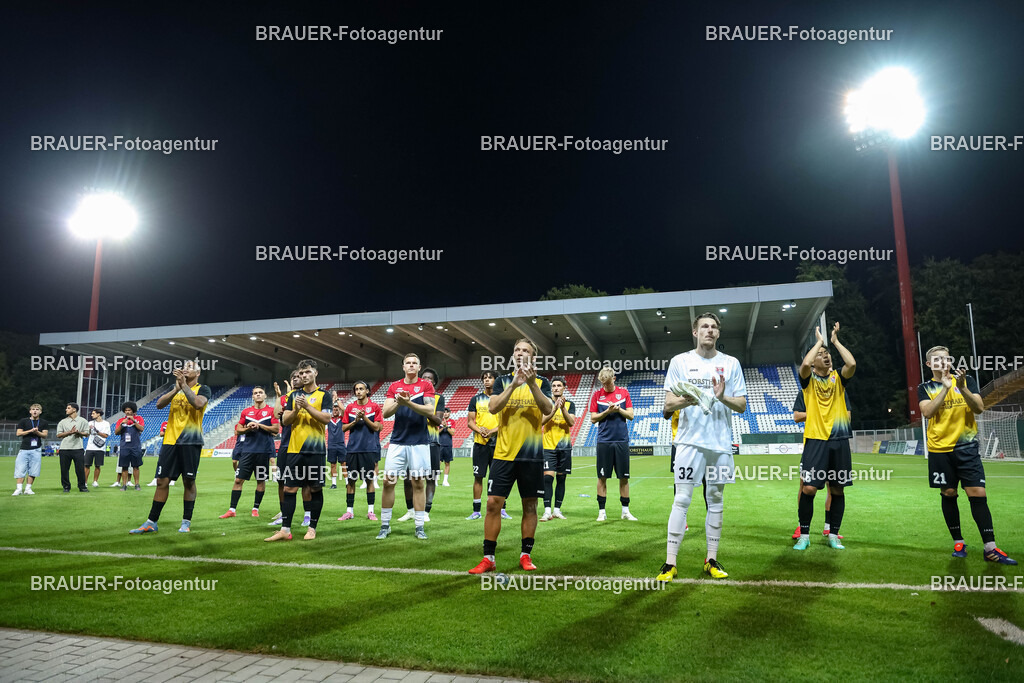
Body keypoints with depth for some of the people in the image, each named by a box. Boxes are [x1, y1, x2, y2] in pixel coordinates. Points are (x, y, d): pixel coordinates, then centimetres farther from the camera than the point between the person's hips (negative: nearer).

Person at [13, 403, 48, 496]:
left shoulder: (43, 423, 11)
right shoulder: (23, 421, 9)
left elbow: (45, 435, 4)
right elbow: (18, 433, 1)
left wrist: (37, 432, -15)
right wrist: (30, 431, -11)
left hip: (36, 450, 0)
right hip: (24, 449, 0)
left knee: (33, 471, -2)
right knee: (20, 469, -7)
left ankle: (28, 488, 6)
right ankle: (19, 489, -4)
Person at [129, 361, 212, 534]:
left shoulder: (203, 389, 2)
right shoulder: (175, 388, 16)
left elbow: (198, 404, -19)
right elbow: (159, 404, 1)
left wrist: (184, 385, -19)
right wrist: (176, 388, -13)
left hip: (191, 441, -4)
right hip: (170, 440, 4)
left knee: (189, 481, 1)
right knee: (162, 481, 3)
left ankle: (186, 522, 10)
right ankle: (151, 522, 9)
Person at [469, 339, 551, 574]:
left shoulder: (542, 382, 5)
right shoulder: (503, 381, 7)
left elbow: (548, 409, -12)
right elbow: (492, 407, -9)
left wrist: (532, 383, -24)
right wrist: (514, 384, -19)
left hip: (532, 454, 0)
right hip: (504, 453, 0)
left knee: (530, 506, 6)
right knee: (493, 503, -3)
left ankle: (526, 555, 20)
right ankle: (488, 558, 6)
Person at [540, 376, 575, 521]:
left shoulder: (570, 404, 7)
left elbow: (571, 423, -7)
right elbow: (541, 421, -10)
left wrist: (563, 408, -20)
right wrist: (554, 409, -23)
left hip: (564, 446, 2)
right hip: (548, 446, -2)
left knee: (561, 478, 6)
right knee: (548, 477, -11)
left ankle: (557, 510, 15)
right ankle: (547, 511, -10)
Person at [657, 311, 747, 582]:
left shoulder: (731, 363, 9)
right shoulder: (679, 362, 5)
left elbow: (742, 405, 7)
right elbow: (668, 404, 1)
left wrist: (722, 397, -13)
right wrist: (687, 400, -20)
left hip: (721, 443, 3)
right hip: (690, 440, -2)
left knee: (716, 501, 9)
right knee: (681, 500, -7)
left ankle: (711, 560, 20)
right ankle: (670, 563, -3)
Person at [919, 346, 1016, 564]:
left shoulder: (966, 380, 7)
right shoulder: (925, 388, 5)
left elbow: (979, 408, -5)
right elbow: (927, 412, -12)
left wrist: (962, 387, -20)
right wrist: (945, 387, -16)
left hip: (966, 447, 0)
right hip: (940, 449, 0)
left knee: (978, 494, -6)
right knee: (948, 494, 5)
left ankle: (990, 548, -1)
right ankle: (958, 542, 17)